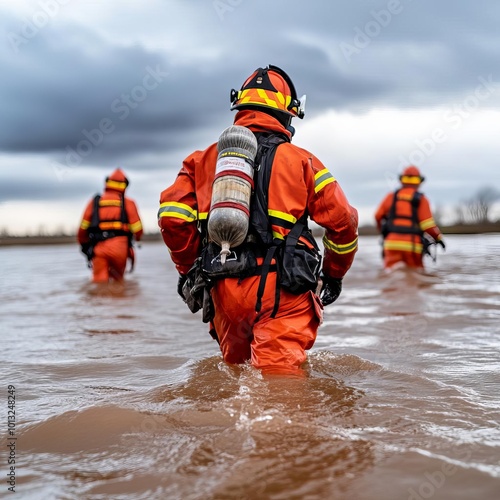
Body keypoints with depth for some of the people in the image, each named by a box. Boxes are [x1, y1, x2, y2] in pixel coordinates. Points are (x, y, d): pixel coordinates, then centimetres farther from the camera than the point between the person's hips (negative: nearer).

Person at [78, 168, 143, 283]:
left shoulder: (95, 202, 15)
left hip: (98, 247, 1)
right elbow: (137, 229, 4)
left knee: (100, 281, -1)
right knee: (118, 278, 14)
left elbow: (83, 228, 11)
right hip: (119, 246, -1)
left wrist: (84, 245, 28)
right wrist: (137, 237, 28)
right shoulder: (128, 203, 11)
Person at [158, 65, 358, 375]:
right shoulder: (301, 161, 5)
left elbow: (172, 217, 1)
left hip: (224, 288, 3)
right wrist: (334, 275, 16)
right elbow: (342, 222, 1)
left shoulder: (204, 159, 12)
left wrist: (188, 268, 15)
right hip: (281, 291, -3)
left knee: (236, 368, 24)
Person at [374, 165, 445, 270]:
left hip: (392, 242, 2)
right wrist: (438, 238, 8)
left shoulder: (391, 197, 9)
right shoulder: (421, 199, 1)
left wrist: (383, 231, 33)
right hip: (412, 244, -2)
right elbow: (427, 224, -6)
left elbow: (378, 216, 14)